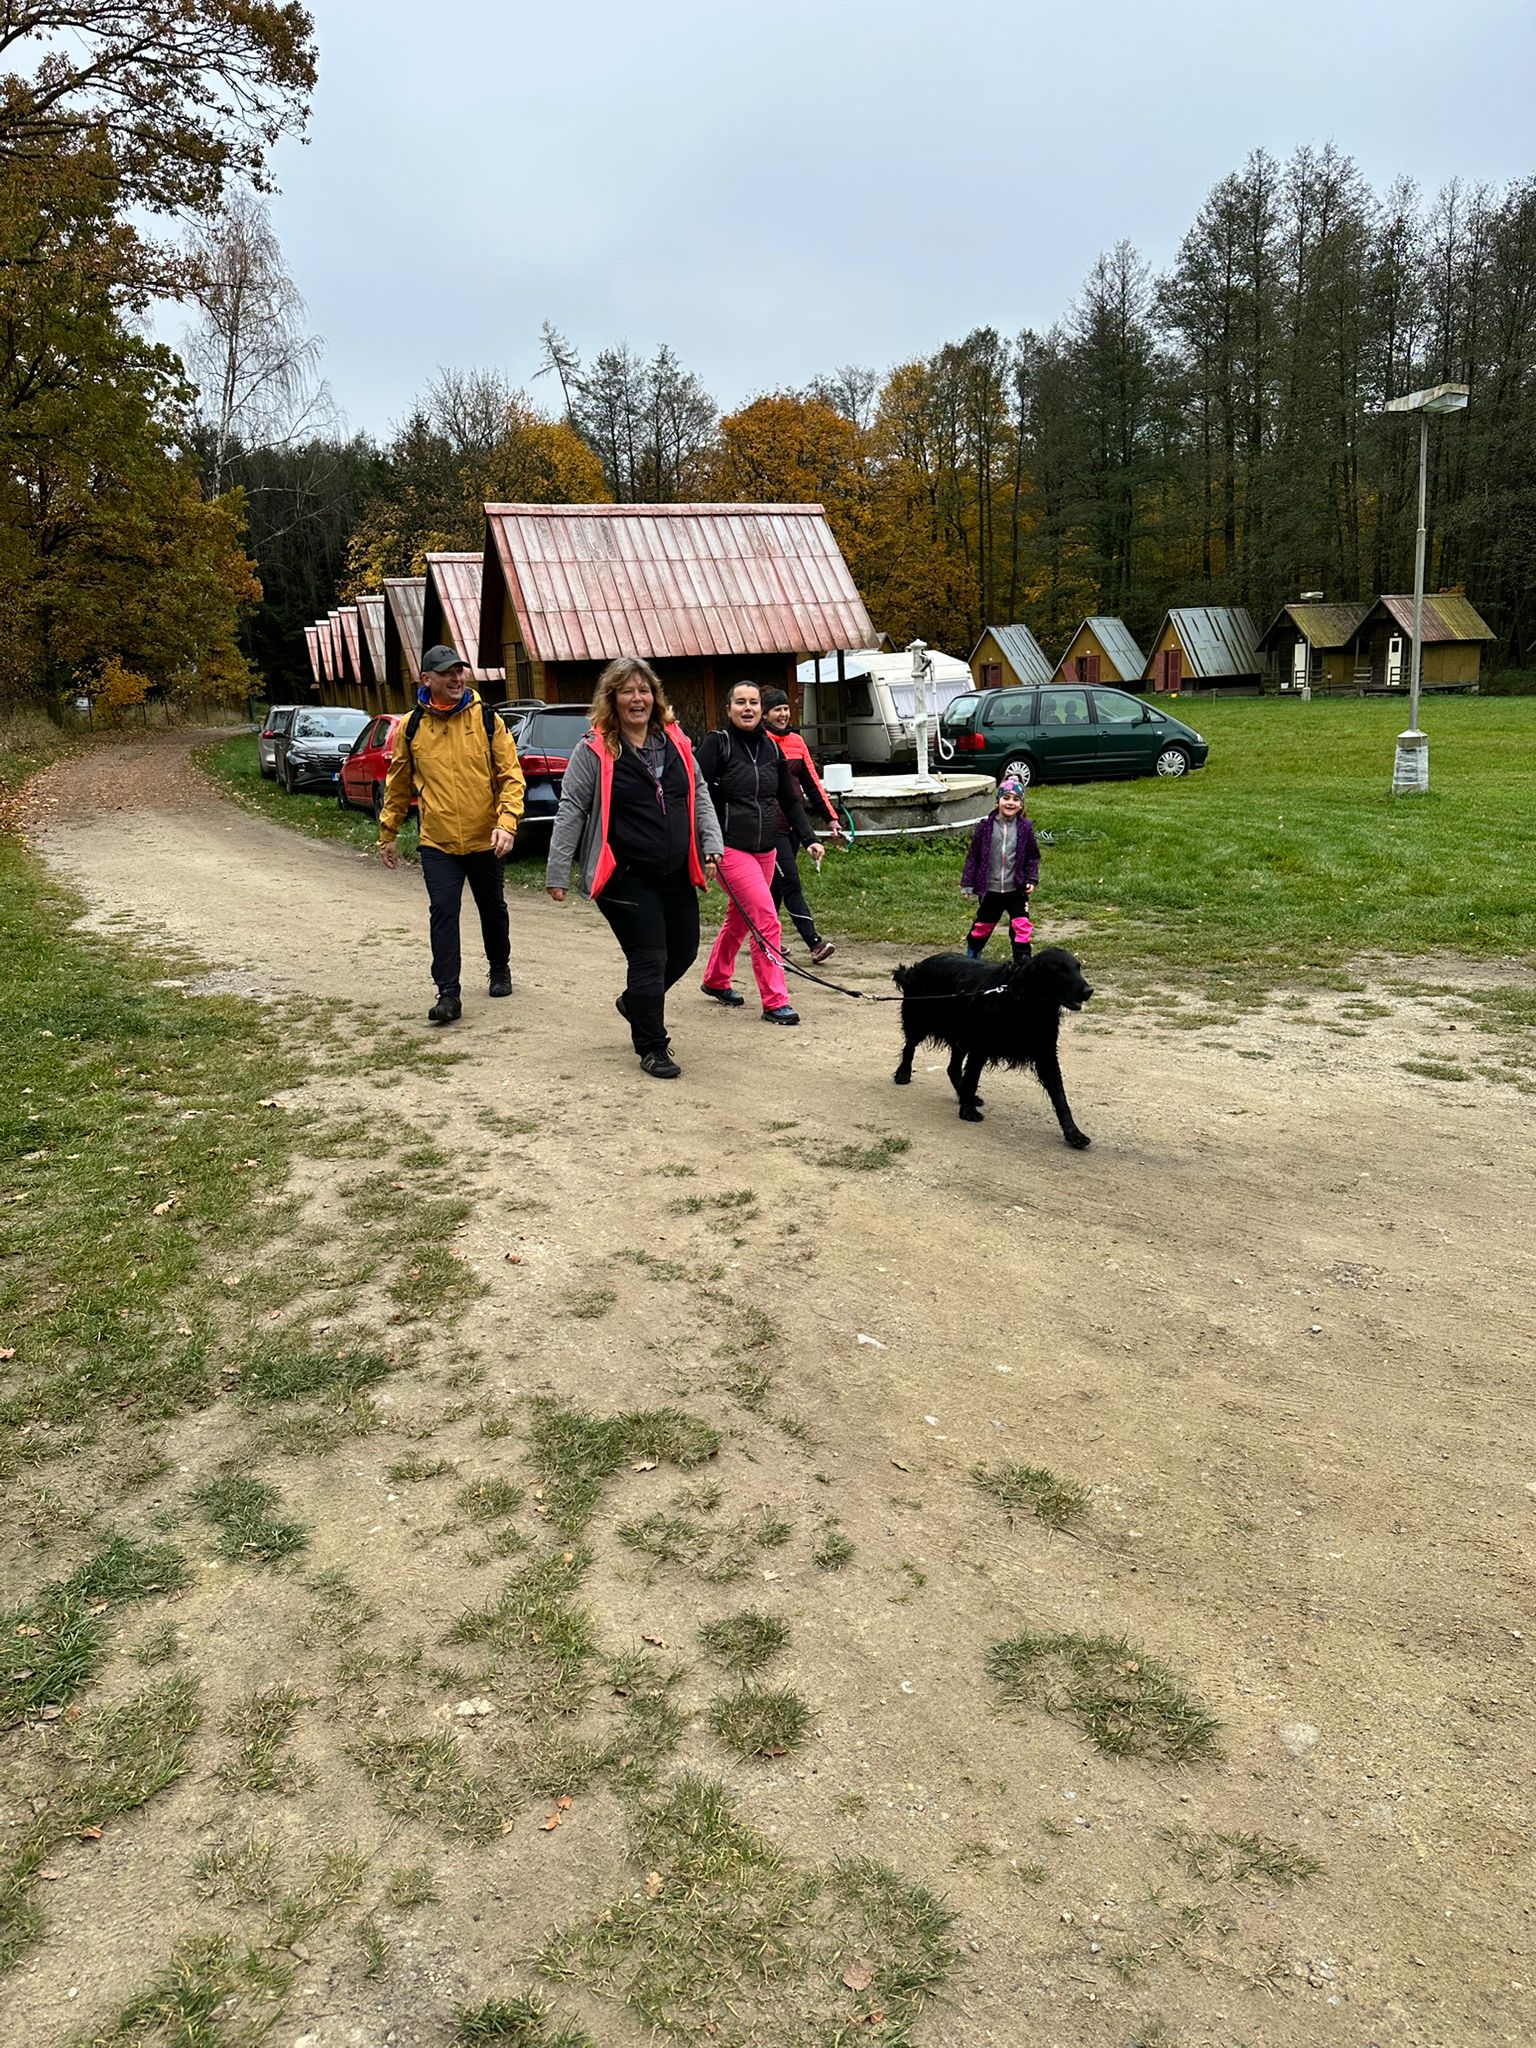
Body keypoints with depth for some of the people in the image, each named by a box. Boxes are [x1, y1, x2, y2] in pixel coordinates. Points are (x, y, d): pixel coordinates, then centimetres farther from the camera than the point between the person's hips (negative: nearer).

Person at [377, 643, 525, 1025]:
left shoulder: (487, 719, -4)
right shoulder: (410, 727, -1)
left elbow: (511, 776, -4)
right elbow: (398, 784, 9)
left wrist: (506, 822, -17)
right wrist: (387, 834, 13)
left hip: (484, 839, 1)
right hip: (437, 843, 0)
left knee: (493, 909, 16)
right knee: (444, 914, -10)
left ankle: (500, 969, 40)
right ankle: (448, 995, -7)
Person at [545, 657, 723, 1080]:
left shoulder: (675, 741, 9)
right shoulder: (594, 750, -7)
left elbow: (699, 796, 16)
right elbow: (571, 811, -7)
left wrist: (711, 846, 4)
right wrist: (557, 873, -9)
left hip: (676, 874, 6)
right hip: (626, 878, -6)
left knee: (684, 950, 15)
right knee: (649, 959, -4)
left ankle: (636, 1003, 42)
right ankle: (652, 1047, 12)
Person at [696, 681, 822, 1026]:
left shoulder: (771, 748, 10)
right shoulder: (716, 744, -7)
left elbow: (789, 800, 15)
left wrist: (809, 839, 6)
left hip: (765, 849, 7)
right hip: (731, 848, -6)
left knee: (739, 919, 18)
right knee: (766, 919, -14)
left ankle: (715, 980, 38)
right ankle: (774, 1002, -9)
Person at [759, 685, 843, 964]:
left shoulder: (796, 741, 12)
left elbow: (812, 782, 14)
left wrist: (831, 817, 9)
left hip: (793, 822, 7)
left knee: (777, 883, 12)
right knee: (791, 883, -9)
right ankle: (814, 942, -12)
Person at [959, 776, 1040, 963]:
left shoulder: (1025, 828, -4)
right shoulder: (986, 826, -8)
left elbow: (1033, 856, 6)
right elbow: (973, 855, -3)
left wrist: (1032, 879, -4)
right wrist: (968, 883, -3)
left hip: (1016, 889, 0)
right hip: (990, 889, 0)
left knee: (1022, 927, -4)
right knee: (983, 925, 16)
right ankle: (972, 954, 40)